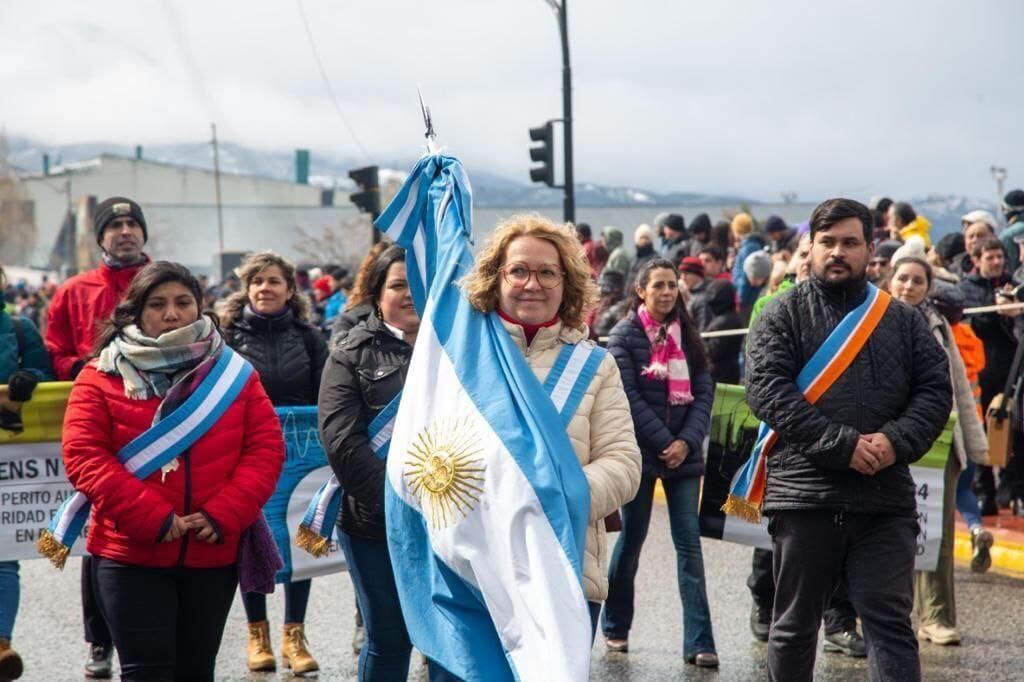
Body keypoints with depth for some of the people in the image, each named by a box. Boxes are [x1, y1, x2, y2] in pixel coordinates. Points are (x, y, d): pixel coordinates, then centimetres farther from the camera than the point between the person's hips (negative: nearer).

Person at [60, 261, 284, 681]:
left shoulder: (235, 374, 7)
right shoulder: (101, 377, 0)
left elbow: (266, 448, 1)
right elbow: (83, 455, -9)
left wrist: (224, 516, -13)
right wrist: (153, 519, -18)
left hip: (215, 553, 3)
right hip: (131, 553, -3)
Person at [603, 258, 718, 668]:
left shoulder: (687, 334, 9)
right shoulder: (625, 335, -2)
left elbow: (704, 392, 4)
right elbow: (630, 397, -10)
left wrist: (688, 441, -9)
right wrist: (665, 443, -15)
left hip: (683, 451, 3)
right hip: (640, 451, -3)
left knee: (689, 542, -2)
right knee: (632, 538, 6)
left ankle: (699, 643, -3)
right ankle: (615, 627, 23)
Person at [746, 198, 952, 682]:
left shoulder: (902, 320, 13)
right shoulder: (783, 315, 3)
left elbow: (935, 389, 8)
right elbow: (766, 390, -9)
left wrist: (897, 441, -12)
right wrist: (842, 444, -16)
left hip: (886, 499, 2)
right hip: (805, 495, -1)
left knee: (891, 623, -1)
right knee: (795, 624, 11)